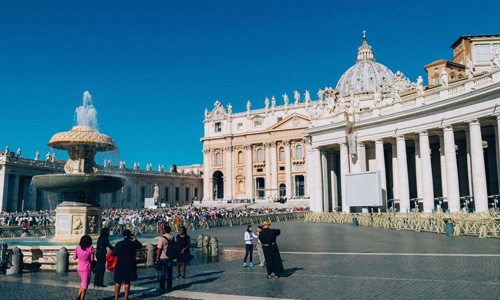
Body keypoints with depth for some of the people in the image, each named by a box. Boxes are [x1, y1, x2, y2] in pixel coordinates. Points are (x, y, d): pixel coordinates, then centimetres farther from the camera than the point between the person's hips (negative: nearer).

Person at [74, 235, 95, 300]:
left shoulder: (78, 247, -5)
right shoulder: (90, 248, -13)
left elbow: (74, 258, 5)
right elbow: (92, 259, -7)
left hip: (79, 268, 4)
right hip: (87, 268, -4)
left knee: (83, 282, 27)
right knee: (85, 285, 7)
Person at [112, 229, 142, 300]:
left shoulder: (118, 244, -7)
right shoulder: (133, 243, -6)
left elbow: (114, 254, -4)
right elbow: (140, 246, 14)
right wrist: (135, 240, 24)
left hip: (120, 265, 0)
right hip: (130, 265, 0)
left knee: (118, 282, 12)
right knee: (127, 282, 8)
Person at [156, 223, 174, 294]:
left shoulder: (162, 238, -15)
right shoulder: (172, 237, 5)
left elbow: (159, 249, -14)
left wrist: (157, 258, -6)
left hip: (163, 257, -5)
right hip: (170, 257, 5)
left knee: (163, 273, 2)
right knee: (169, 273, 11)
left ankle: (162, 289, 7)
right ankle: (169, 288, 17)